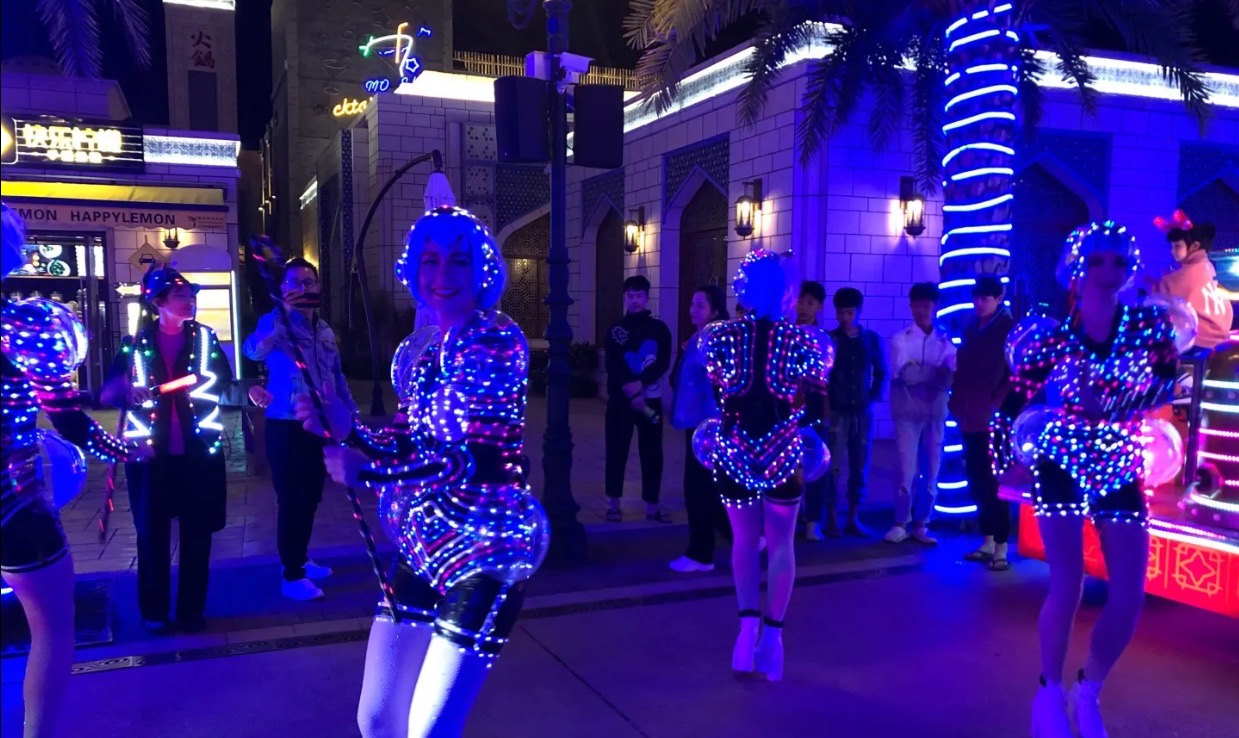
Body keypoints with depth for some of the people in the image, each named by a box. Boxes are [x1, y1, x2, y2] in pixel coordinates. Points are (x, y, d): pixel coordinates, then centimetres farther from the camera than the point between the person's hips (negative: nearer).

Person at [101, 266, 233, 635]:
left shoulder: (205, 338, 5)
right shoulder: (136, 342, 3)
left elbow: (223, 385, -2)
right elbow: (106, 395, -2)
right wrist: (124, 388, -24)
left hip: (198, 452, 0)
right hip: (150, 454, 0)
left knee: (196, 534, 6)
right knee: (152, 534, 5)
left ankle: (191, 609, 20)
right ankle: (154, 612, 20)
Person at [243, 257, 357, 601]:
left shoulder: (325, 330, 12)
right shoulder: (275, 322, -8)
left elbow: (337, 377, 19)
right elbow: (254, 350, -31)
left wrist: (352, 414, 14)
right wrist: (284, 312, -41)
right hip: (286, 427, -6)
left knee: (310, 498, 16)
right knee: (291, 500, -1)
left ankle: (301, 560, 32)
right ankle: (291, 576, 8)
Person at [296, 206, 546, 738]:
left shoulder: (497, 339, -13)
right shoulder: (421, 354, 11)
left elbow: (477, 457, -20)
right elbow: (414, 450, 11)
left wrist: (367, 470, -16)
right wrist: (346, 428, -4)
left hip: (486, 548, -8)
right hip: (425, 547, 8)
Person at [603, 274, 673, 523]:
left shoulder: (659, 329, 5)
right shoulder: (615, 329, 5)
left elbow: (663, 364, -6)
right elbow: (612, 366, -5)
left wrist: (640, 383, -20)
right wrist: (630, 391, -18)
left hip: (651, 399, 0)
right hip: (620, 399, 0)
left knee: (652, 453, 1)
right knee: (617, 452, 3)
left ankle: (652, 507, 9)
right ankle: (614, 504, 14)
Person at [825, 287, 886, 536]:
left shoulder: (872, 339, 6)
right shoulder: (828, 339, -2)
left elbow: (881, 373, 14)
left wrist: (873, 397, 4)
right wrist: (824, 402, -6)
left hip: (863, 412, 3)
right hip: (835, 411, -3)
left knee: (859, 467, 7)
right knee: (834, 467, -3)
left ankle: (853, 519, 16)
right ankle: (831, 519, 5)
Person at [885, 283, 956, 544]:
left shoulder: (944, 341, 7)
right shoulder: (901, 339, 1)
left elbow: (954, 372, -9)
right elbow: (905, 372, -14)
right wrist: (937, 372, -20)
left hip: (936, 412, 3)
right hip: (908, 412, -3)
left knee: (931, 471, 6)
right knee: (908, 470, -4)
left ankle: (921, 525, 16)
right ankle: (901, 524, 8)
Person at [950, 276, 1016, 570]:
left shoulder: (1009, 330, -2)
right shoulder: (970, 328, 13)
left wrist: (997, 405, -14)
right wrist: (957, 401, 7)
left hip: (994, 419, -5)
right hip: (970, 418, 5)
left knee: (995, 483, -3)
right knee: (977, 482, 8)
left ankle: (1001, 548, 4)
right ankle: (988, 542, 18)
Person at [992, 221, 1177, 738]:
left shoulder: (1149, 326, -6)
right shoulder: (1054, 333, -12)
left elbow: (1168, 383, 0)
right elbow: (1014, 400, -5)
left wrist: (1112, 403, -16)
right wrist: (1006, 461, -3)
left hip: (1121, 471, 3)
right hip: (1060, 466, -3)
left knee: (1130, 595, 1)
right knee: (1067, 587, -11)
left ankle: (1088, 694, 25)